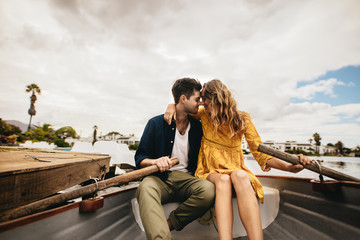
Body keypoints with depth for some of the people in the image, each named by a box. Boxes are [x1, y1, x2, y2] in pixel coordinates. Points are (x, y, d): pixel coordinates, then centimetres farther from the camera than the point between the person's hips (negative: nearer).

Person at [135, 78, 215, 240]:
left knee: (208, 189, -29)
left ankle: (168, 224, -15)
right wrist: (156, 161, -21)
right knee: (146, 187, -35)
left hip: (186, 179, 3)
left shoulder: (197, 127, 11)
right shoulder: (156, 123, 1)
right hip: (159, 178, -2)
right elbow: (139, 158, 0)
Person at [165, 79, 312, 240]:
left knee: (240, 175, -35)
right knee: (223, 180, -35)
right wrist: (171, 106, -4)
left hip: (236, 171, 0)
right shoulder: (204, 115, 4)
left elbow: (260, 152, -2)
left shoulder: (242, 120, -1)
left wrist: (290, 167, -18)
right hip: (210, 172, 1)